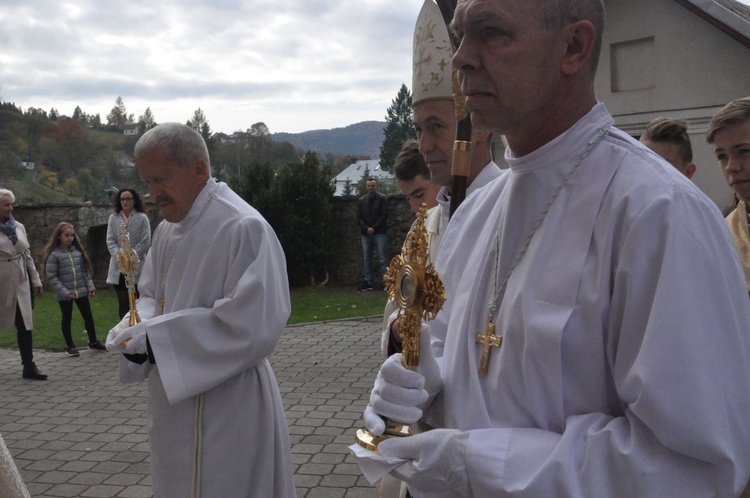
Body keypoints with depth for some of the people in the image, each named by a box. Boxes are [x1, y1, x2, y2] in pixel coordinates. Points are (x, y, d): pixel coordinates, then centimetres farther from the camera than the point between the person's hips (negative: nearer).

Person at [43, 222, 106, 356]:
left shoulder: (78, 251, 4)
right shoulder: (54, 255, -11)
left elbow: (85, 271, 9)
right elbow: (51, 277, -13)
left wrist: (90, 286, 1)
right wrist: (64, 292, -18)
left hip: (81, 291, 4)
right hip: (64, 295, -4)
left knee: (88, 316, 12)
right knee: (66, 319, 10)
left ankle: (93, 342, 27)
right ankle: (70, 346, 22)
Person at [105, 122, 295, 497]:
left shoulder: (243, 228, -19)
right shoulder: (168, 228, 8)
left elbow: (252, 328, -25)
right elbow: (151, 297, 17)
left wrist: (156, 338, -21)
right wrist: (136, 330, -8)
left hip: (225, 407, -8)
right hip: (173, 405, 8)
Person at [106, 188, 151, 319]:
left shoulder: (142, 218, 0)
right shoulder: (113, 218, 9)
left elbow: (145, 242, -5)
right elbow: (110, 241, 4)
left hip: (137, 267, -3)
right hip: (119, 267, 3)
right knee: (123, 303, 6)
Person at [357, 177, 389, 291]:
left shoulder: (382, 198, 2)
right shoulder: (361, 200, 12)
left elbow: (384, 215, -5)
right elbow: (359, 217, 7)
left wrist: (374, 228, -12)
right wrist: (366, 228, -9)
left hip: (380, 233, -4)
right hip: (365, 233, 4)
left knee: (382, 259, -5)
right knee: (367, 259, 6)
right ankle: (368, 282, 11)